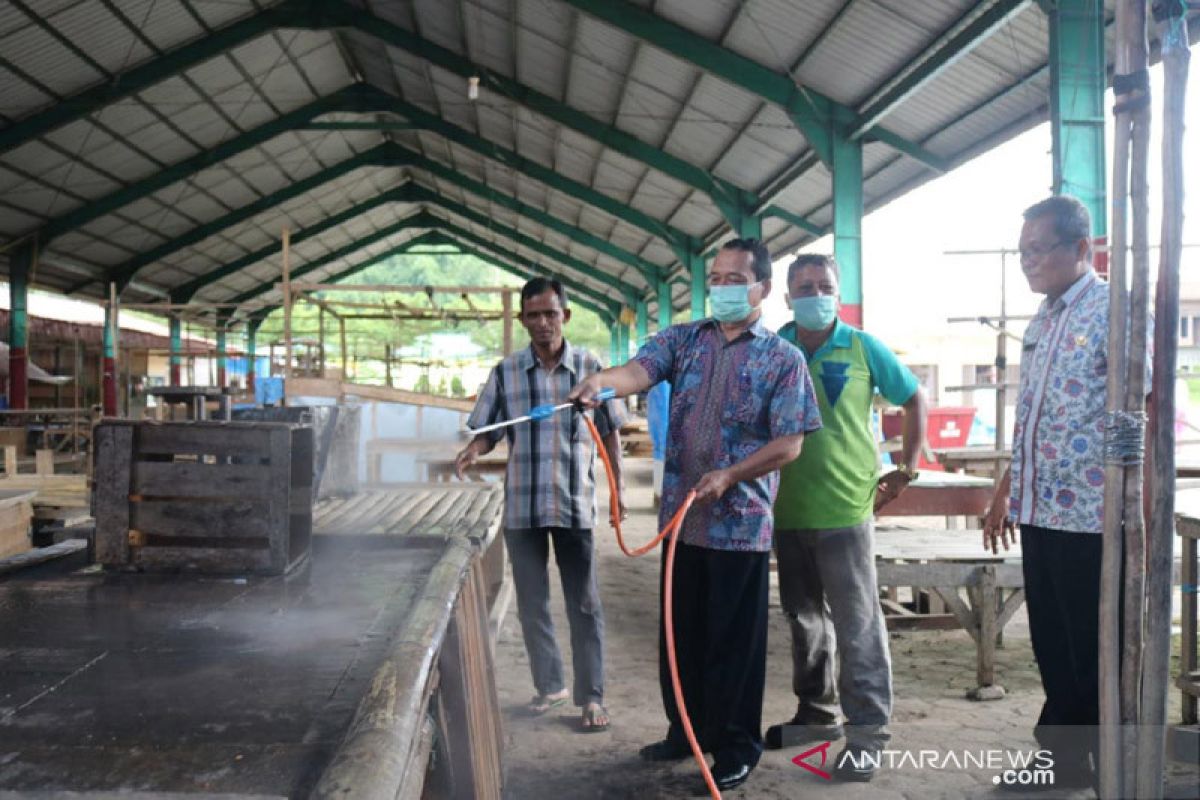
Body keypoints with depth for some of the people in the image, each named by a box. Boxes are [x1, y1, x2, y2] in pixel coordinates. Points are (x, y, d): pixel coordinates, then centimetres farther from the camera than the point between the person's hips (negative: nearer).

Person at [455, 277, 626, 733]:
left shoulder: (589, 368, -1)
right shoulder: (505, 373, 1)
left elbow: (610, 432, 6)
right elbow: (487, 430, 4)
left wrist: (619, 485, 2)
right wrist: (473, 451, -18)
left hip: (575, 505, -2)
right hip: (522, 507, 2)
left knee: (584, 605, 4)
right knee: (532, 604, 12)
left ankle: (591, 696, 15)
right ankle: (550, 685, 29)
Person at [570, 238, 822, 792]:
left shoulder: (783, 358, -2)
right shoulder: (683, 339, 6)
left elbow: (790, 443, -7)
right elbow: (641, 371, -13)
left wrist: (728, 477, -19)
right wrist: (603, 381, -36)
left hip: (741, 522, -4)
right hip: (681, 515, 4)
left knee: (735, 640, 5)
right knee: (681, 632, 15)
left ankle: (737, 746, 22)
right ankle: (686, 729, 33)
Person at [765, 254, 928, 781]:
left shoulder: (863, 348, -2)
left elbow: (915, 400, 8)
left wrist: (906, 469, 4)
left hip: (845, 506, -3)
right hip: (786, 508, 4)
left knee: (857, 622, 0)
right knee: (803, 618, 16)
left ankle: (868, 732, 10)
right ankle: (816, 713, 32)